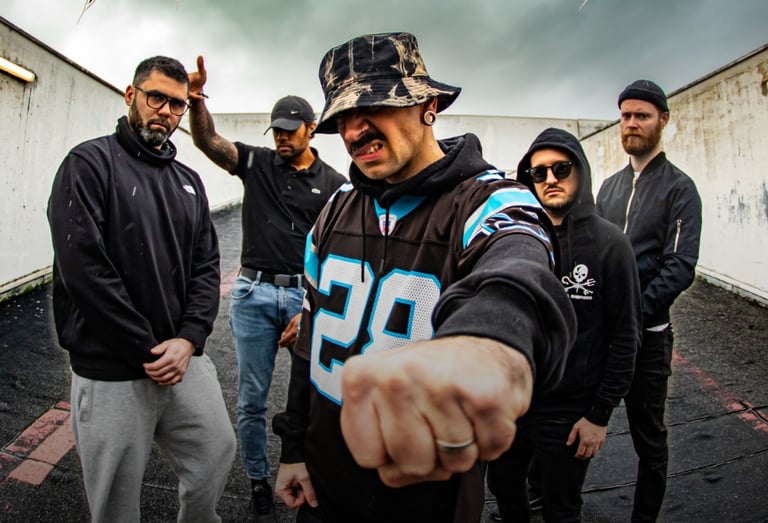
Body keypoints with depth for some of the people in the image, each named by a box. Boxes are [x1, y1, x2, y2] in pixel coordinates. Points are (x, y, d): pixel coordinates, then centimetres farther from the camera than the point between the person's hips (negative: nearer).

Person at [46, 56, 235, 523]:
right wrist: (147, 351, -15)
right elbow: (83, 268, -17)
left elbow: (206, 266, 6)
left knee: (218, 454, 14)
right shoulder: (91, 163, -7)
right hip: (111, 374, -5)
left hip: (185, 359, 5)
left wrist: (188, 339, -9)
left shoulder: (189, 181, 11)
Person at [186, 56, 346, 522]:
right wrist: (197, 100, -27)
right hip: (254, 293, 2)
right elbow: (208, 141, -6)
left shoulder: (334, 184, 2)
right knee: (252, 400, 9)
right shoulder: (257, 163, 7)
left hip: (307, 295, -1)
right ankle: (259, 483, 27)